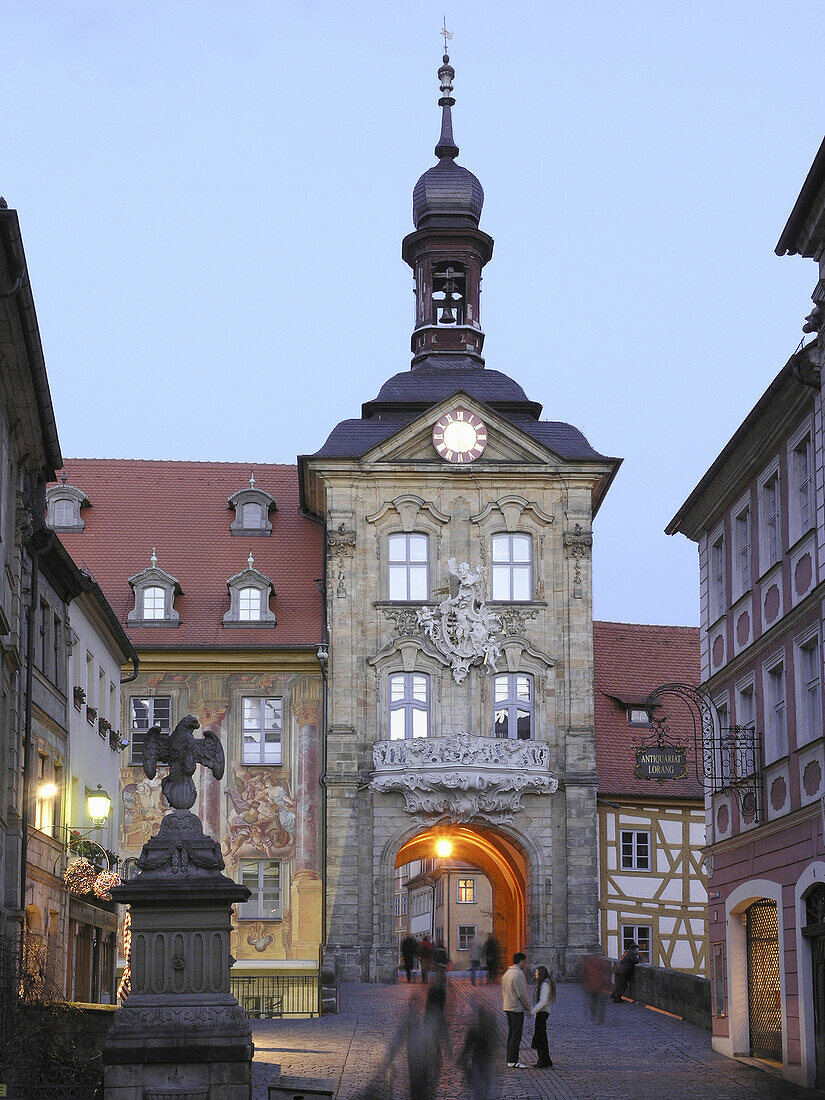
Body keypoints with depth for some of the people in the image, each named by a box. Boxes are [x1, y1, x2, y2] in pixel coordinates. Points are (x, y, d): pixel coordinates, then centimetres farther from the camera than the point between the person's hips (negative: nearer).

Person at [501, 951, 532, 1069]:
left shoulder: (507, 973, 14)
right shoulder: (518, 974, -16)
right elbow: (522, 994, -19)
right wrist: (529, 1008, -9)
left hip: (507, 1007, 10)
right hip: (517, 1008, -10)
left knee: (511, 1033, 13)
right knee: (516, 1034, -7)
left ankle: (510, 1060, 16)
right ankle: (512, 1061, -8)